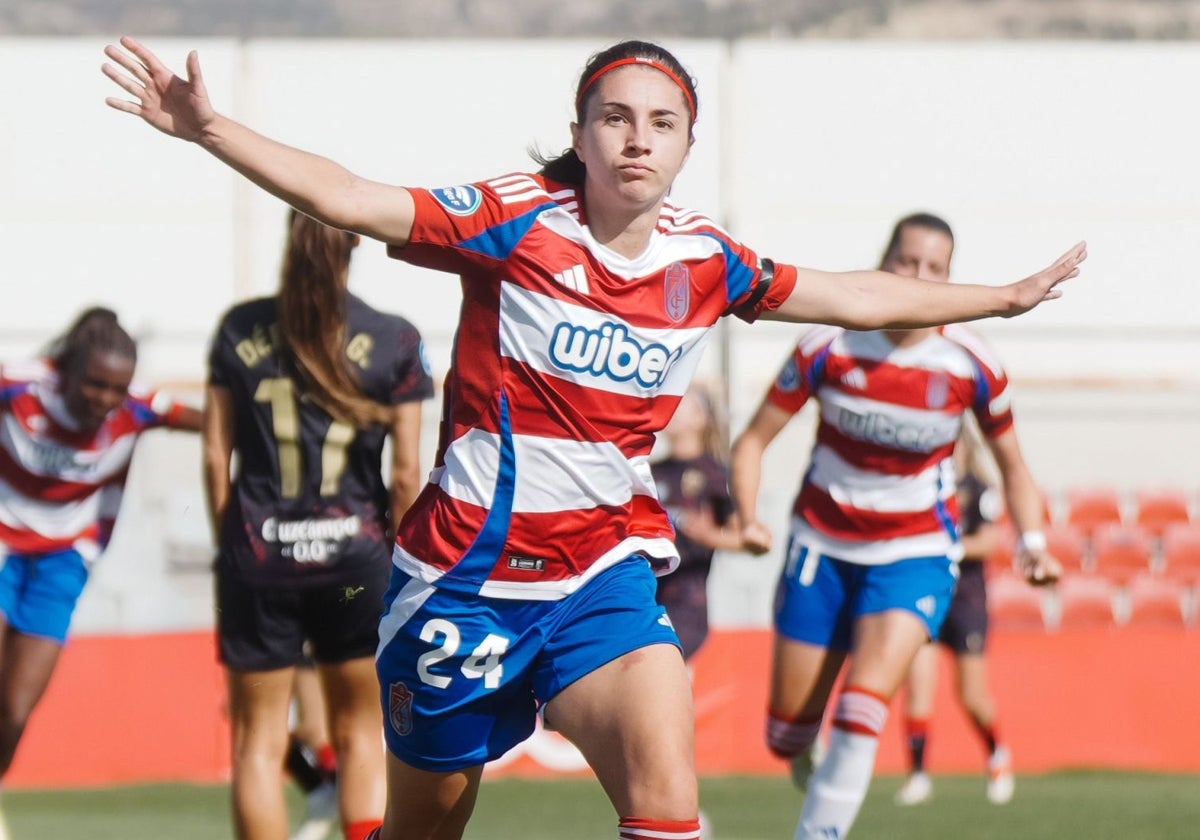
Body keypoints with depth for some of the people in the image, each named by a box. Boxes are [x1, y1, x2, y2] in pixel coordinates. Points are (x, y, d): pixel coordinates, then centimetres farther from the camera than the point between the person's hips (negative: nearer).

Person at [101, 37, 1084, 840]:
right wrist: (207, 129, -32)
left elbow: (857, 298, 17)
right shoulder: (515, 223, -11)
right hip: (466, 578, -3)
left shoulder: (704, 260, 1)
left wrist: (1004, 297, 26)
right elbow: (344, 198, -19)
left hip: (601, 579, 3)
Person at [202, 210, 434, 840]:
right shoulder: (393, 341, -2)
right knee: (359, 735, 13)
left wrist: (229, 544, 12)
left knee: (258, 740, 6)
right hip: (355, 555, 0)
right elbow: (405, 473, -2)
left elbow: (215, 455, 3)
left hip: (259, 555, 0)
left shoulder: (240, 331, 1)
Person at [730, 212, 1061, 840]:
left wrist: (1033, 543, -10)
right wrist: (749, 519, -21)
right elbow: (754, 440, -5)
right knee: (787, 734, 6)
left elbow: (1011, 465, 5)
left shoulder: (973, 367, -11)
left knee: (866, 698, -25)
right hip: (823, 547, 1)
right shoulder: (828, 347, -13)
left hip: (916, 552, -1)